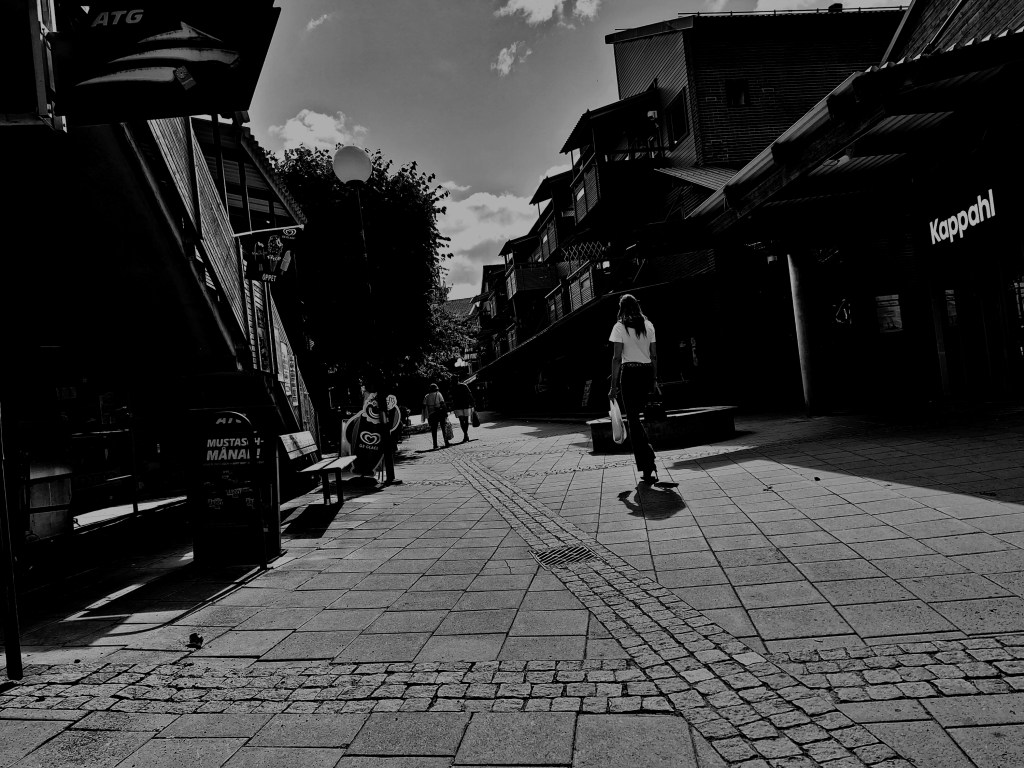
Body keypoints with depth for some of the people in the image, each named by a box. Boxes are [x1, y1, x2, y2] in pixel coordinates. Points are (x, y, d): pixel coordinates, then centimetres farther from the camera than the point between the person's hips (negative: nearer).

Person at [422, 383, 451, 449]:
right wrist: (446, 412, -7)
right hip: (440, 413, -2)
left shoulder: (427, 396, 10)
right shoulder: (438, 394, 3)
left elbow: (424, 406, 3)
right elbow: (443, 404, -8)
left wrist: (424, 416, 5)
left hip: (431, 415, 2)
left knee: (434, 430, 5)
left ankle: (435, 445, 2)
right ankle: (446, 442, 2)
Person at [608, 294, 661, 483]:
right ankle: (648, 466, 16)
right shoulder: (648, 325, 9)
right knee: (637, 416, 16)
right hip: (647, 371, 5)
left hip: (630, 372, -5)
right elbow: (654, 355, 10)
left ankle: (648, 467, -5)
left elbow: (617, 358, -10)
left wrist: (614, 385, -7)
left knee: (633, 419, 0)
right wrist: (655, 379, 17)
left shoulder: (620, 327, -4)